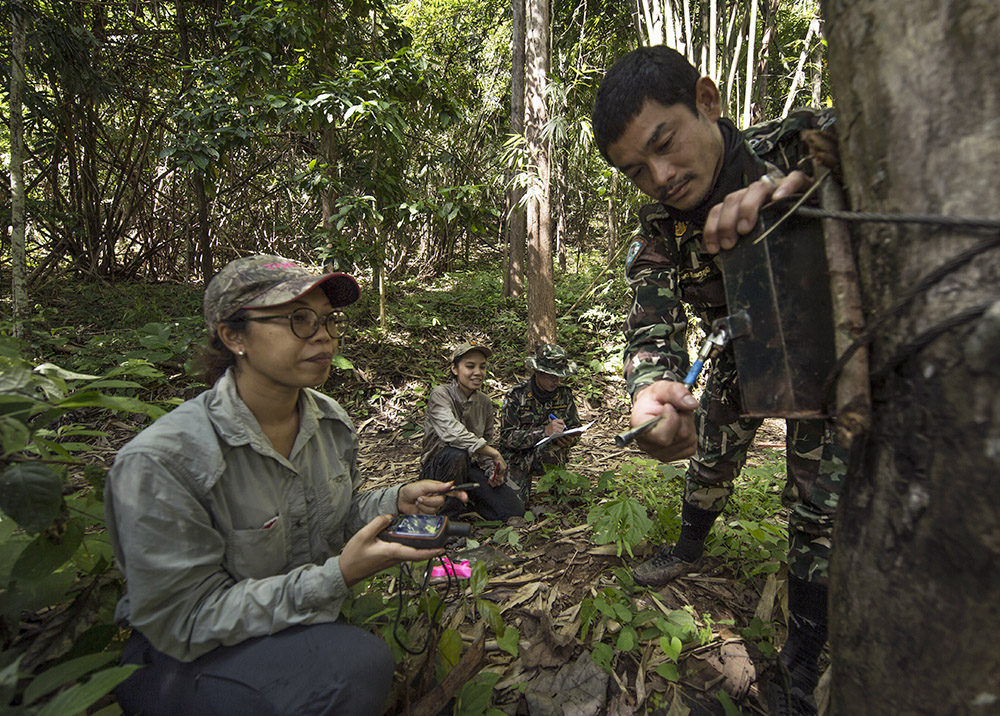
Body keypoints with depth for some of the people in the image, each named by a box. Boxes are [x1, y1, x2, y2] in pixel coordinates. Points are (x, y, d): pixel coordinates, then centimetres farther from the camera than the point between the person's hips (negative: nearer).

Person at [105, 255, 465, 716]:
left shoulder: (331, 422, -5)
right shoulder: (162, 461, -26)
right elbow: (185, 620, -23)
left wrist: (398, 501, -11)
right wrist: (339, 576, -31)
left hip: (309, 622, 7)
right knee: (355, 662, -29)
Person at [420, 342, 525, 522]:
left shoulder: (485, 402, 4)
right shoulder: (441, 395, -16)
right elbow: (452, 434, -33)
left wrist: (493, 470, -6)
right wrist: (495, 454, -28)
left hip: (471, 466, 5)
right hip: (439, 466, -5)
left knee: (514, 511, -11)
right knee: (456, 453, -40)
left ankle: (469, 498, 17)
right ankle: (446, 512, -14)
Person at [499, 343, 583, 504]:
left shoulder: (564, 394, -3)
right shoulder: (517, 395, -14)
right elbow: (507, 437, -20)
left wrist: (569, 439, -23)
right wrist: (544, 431, -34)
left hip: (548, 454, 1)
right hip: (517, 456, -1)